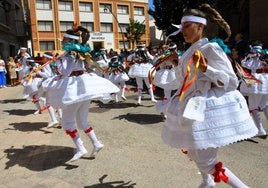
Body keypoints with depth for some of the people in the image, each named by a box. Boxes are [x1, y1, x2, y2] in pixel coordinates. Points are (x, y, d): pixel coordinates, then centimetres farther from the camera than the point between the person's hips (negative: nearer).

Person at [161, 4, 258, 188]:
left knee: (206, 162, -5)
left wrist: (206, 68, -28)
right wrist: (177, 63, 13)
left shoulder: (211, 48, -13)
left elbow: (231, 81, -16)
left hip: (210, 108, -9)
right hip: (193, 106, 9)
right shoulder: (190, 51, 10)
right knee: (192, 150, 23)